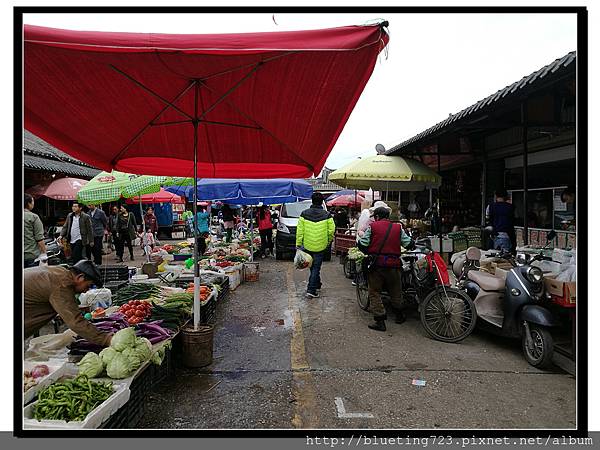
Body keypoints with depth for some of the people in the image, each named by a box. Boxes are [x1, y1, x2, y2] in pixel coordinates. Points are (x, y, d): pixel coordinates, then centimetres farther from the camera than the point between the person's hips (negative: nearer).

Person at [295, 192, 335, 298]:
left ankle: (317, 285, 34)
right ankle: (311, 290, 3)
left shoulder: (304, 214, -4)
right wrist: (329, 241, 14)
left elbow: (300, 231, -4)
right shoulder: (327, 215, -7)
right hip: (320, 247, -2)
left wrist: (298, 244, 3)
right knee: (316, 268, 5)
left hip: (307, 245, 2)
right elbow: (331, 230, -3)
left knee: (313, 267, 20)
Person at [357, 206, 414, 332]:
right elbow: (409, 244, 7)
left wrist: (369, 252, 15)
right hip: (394, 264, 3)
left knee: (375, 293, 7)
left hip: (377, 264, -3)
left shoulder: (372, 226, -1)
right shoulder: (398, 228, 6)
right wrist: (411, 245, 31)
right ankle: (399, 315, 37)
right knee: (395, 291, 21)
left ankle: (379, 321, 4)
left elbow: (362, 244, -4)